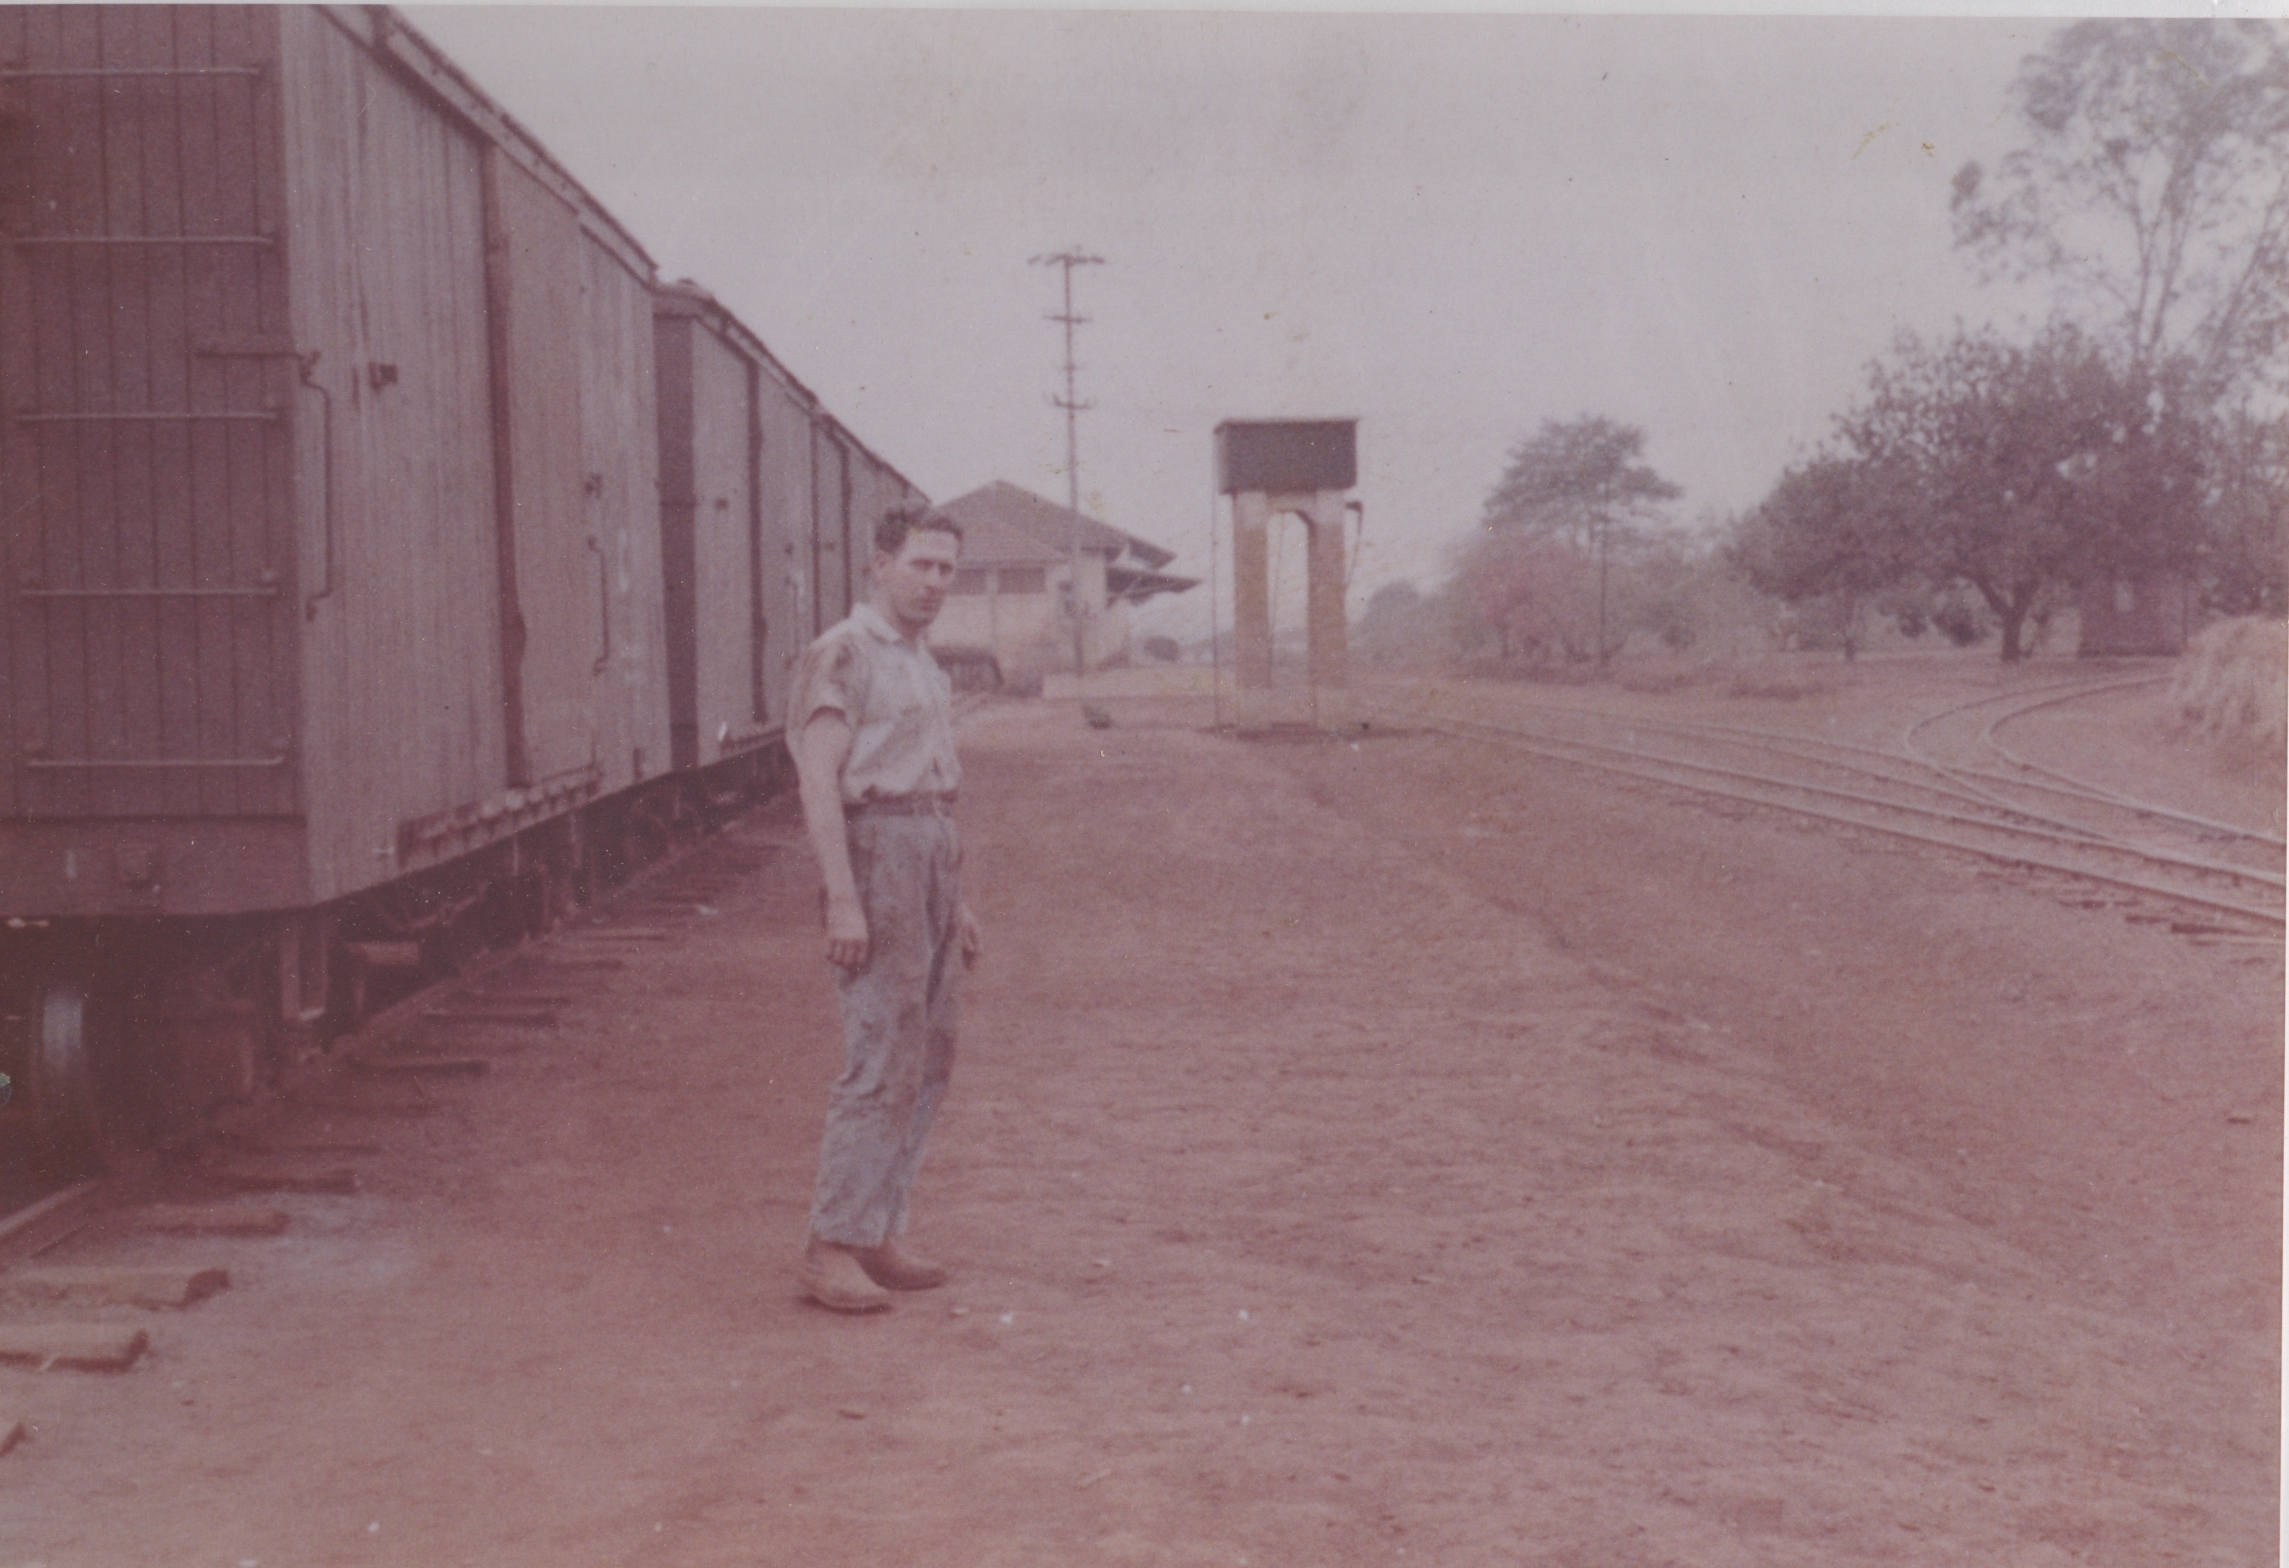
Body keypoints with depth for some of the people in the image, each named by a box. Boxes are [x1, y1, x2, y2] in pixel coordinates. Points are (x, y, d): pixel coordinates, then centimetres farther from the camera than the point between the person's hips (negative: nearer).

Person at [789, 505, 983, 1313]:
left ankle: (877, 1233, 16)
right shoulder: (843, 654, -9)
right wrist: (842, 899, -23)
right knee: (882, 1058, -12)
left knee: (928, 1059, 9)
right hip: (877, 850, -9)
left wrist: (956, 902, 21)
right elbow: (820, 781, -16)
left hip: (934, 851, 9)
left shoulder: (924, 666, 19)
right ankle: (831, 1248, -8)